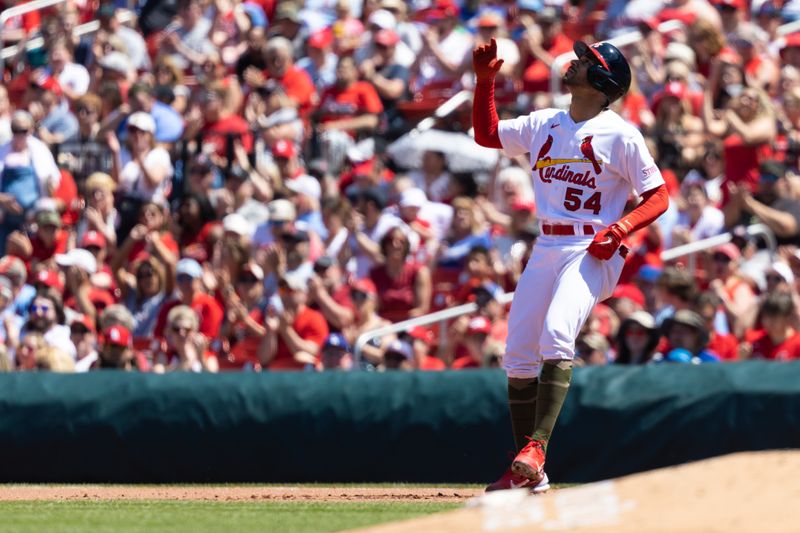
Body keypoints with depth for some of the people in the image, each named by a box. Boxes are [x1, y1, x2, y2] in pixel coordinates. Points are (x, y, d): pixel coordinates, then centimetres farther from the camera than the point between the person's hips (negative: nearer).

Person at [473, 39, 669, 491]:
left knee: (556, 335, -29)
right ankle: (528, 472, 8)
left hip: (593, 253, -7)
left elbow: (659, 196, -4)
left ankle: (537, 447, -34)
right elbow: (486, 134, 23)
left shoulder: (620, 134, -6)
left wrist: (622, 227, -20)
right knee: (517, 356, 2)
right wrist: (485, 80, 11)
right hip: (547, 250, 7)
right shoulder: (543, 125, 13)